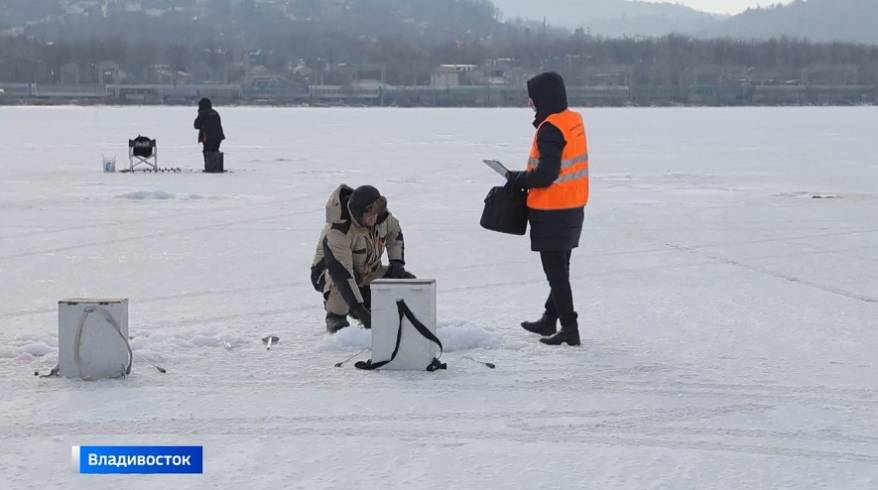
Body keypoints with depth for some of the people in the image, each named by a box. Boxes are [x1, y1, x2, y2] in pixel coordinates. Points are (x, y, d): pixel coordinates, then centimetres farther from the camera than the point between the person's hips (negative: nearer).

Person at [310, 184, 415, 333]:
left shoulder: (381, 215, -16)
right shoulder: (336, 232, -36)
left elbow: (395, 233, 8)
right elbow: (341, 273, -41)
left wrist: (397, 264, -6)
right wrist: (360, 311, -45)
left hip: (367, 272, 7)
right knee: (340, 281, -42)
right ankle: (335, 317, -14)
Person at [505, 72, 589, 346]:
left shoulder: (550, 129, -21)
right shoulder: (574, 121, 7)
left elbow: (545, 176, -25)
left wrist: (517, 180, -8)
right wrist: (524, 179, 11)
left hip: (552, 211, -9)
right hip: (573, 208, 9)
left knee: (555, 270, -3)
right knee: (560, 267, 19)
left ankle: (569, 328, -3)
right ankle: (549, 320, 32)